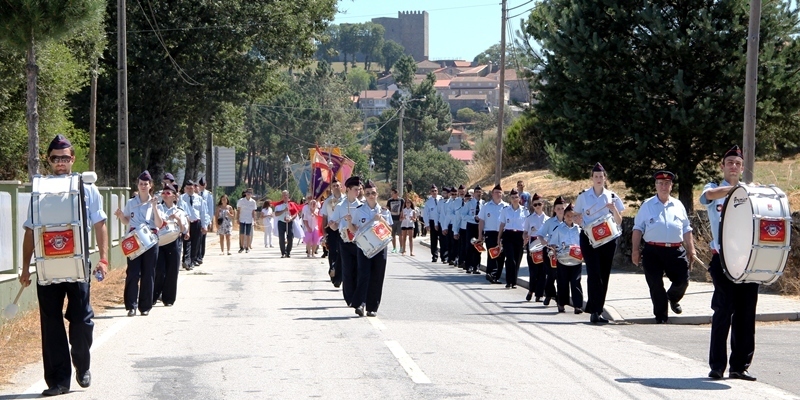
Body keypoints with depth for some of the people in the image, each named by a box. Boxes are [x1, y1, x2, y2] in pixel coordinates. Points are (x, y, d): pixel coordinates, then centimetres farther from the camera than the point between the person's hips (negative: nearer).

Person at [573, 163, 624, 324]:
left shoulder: (612, 197, 6)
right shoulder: (583, 196, 5)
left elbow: (619, 222, 7)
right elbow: (577, 219, 11)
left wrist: (614, 210, -12)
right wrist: (579, 220, -12)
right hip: (589, 238, -2)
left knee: (604, 275, 4)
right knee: (594, 274, -14)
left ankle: (595, 310, 14)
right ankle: (595, 311, -15)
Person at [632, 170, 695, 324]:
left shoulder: (678, 205, 14)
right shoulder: (647, 205, 6)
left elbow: (686, 230, 15)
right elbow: (638, 229, 3)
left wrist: (691, 251, 11)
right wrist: (635, 250, -4)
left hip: (676, 251, 2)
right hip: (653, 251, -2)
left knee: (682, 281, 0)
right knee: (655, 285, -1)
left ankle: (673, 298, 33)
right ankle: (660, 316, 12)